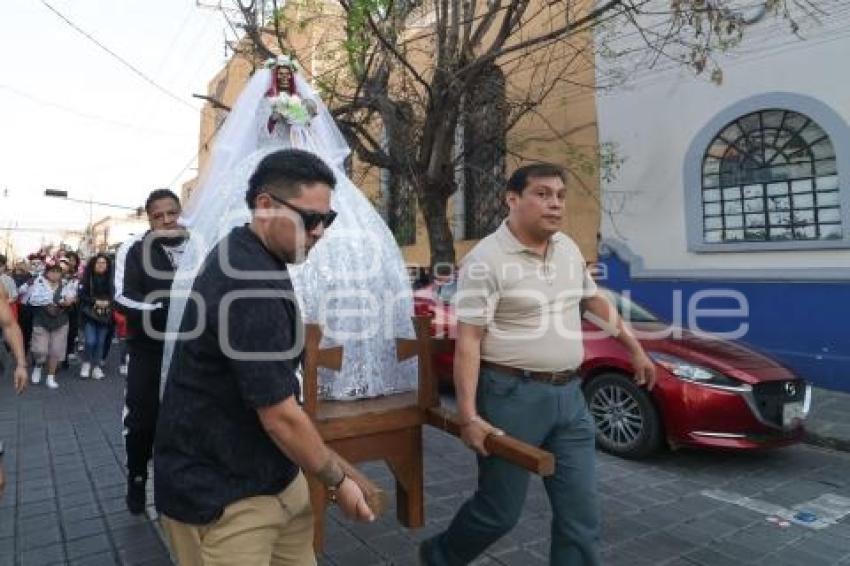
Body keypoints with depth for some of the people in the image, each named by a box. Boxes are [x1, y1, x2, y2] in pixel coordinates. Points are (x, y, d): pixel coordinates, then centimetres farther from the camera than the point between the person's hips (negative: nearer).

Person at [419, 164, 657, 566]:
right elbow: (468, 340, -16)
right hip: (514, 396, -6)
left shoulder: (568, 248, 9)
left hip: (569, 395, 7)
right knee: (499, 509, 8)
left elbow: (595, 301, 23)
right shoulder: (486, 259, -14)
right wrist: (469, 415, -20)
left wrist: (635, 348, 25)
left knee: (580, 512, 11)